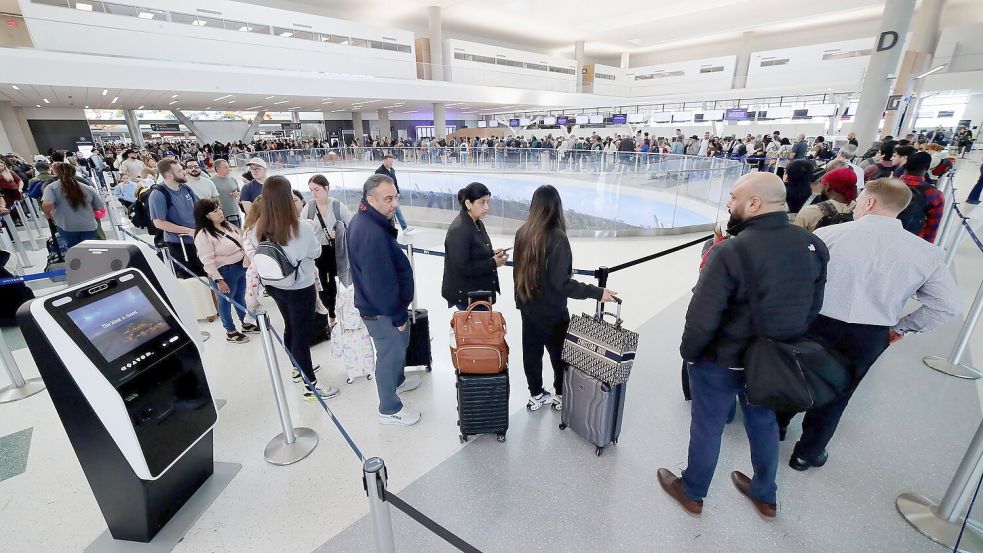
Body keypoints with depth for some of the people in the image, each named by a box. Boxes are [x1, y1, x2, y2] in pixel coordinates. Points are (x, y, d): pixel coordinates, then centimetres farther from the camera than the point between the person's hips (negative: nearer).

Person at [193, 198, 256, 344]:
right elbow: (207, 261, -21)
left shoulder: (227, 225, 8)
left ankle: (246, 323, 37)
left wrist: (248, 262, 16)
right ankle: (230, 332, 21)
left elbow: (240, 243, 17)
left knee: (240, 297, 21)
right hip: (225, 271, -8)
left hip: (241, 267, 8)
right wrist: (219, 280, -22)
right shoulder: (203, 235, -18)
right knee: (226, 300, 8)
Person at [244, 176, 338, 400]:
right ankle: (311, 386, 14)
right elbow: (316, 252, -7)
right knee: (302, 335, 3)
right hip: (300, 288, -6)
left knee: (290, 328, 23)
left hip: (275, 286, 6)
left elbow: (252, 251, 5)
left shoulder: (259, 228, -8)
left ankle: (298, 368, 43)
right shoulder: (302, 229, -24)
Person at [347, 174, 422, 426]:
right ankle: (390, 409, 30)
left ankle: (398, 380, 53)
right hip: (382, 311, -10)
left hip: (375, 302, 10)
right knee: (390, 354, 9)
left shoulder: (362, 219, 2)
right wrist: (397, 316, -17)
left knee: (399, 345, 29)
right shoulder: (373, 234, -32)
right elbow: (381, 283, -29)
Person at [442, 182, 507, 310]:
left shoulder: (477, 223, 6)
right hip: (465, 295, -8)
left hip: (479, 291, 9)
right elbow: (461, 268, -23)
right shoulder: (459, 230, -21)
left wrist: (492, 253, -2)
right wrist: (493, 263, -20)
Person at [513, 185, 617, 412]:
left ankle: (536, 395, 34)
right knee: (559, 352, 15)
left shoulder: (523, 233, -4)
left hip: (528, 306, 6)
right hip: (551, 310, -6)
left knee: (531, 350, 17)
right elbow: (561, 282, -25)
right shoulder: (557, 237, -23)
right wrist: (597, 292, -20)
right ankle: (561, 396, 34)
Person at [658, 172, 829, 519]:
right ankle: (765, 495, 50)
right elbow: (813, 307, 4)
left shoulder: (731, 251, -29)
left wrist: (688, 353, -8)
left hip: (721, 363, -6)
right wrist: (785, 341, 17)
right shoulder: (812, 245, -7)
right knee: (764, 423, 27)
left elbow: (702, 317, -25)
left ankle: (692, 492, 39)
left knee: (707, 427, 15)